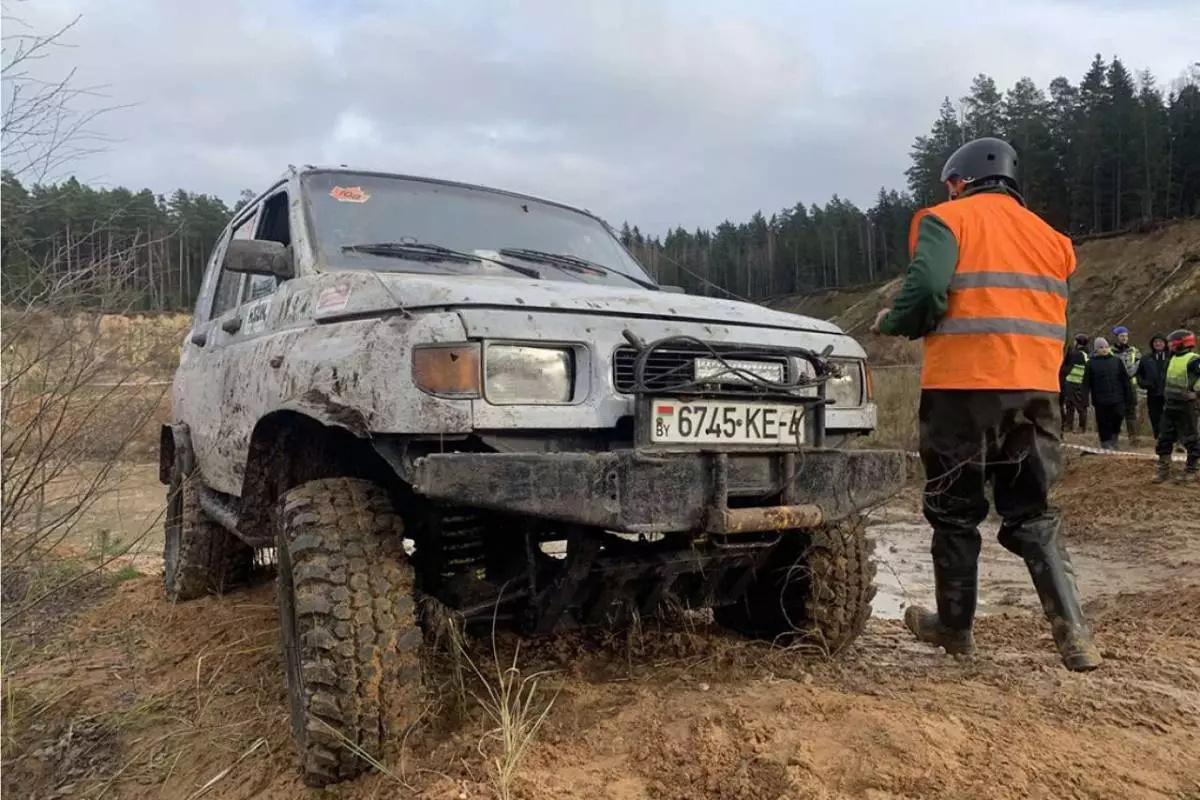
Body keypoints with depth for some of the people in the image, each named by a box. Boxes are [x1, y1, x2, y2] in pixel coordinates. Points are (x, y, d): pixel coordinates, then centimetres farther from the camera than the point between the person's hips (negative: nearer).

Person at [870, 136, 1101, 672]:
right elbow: (1051, 315, 20)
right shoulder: (1046, 235, 20)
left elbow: (925, 290, -16)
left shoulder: (947, 220, 1)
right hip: (1036, 390, 6)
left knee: (955, 513, 8)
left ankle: (955, 627, 18)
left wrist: (891, 323, 2)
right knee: (1032, 514, 14)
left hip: (964, 387, -5)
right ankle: (1073, 633, 4)